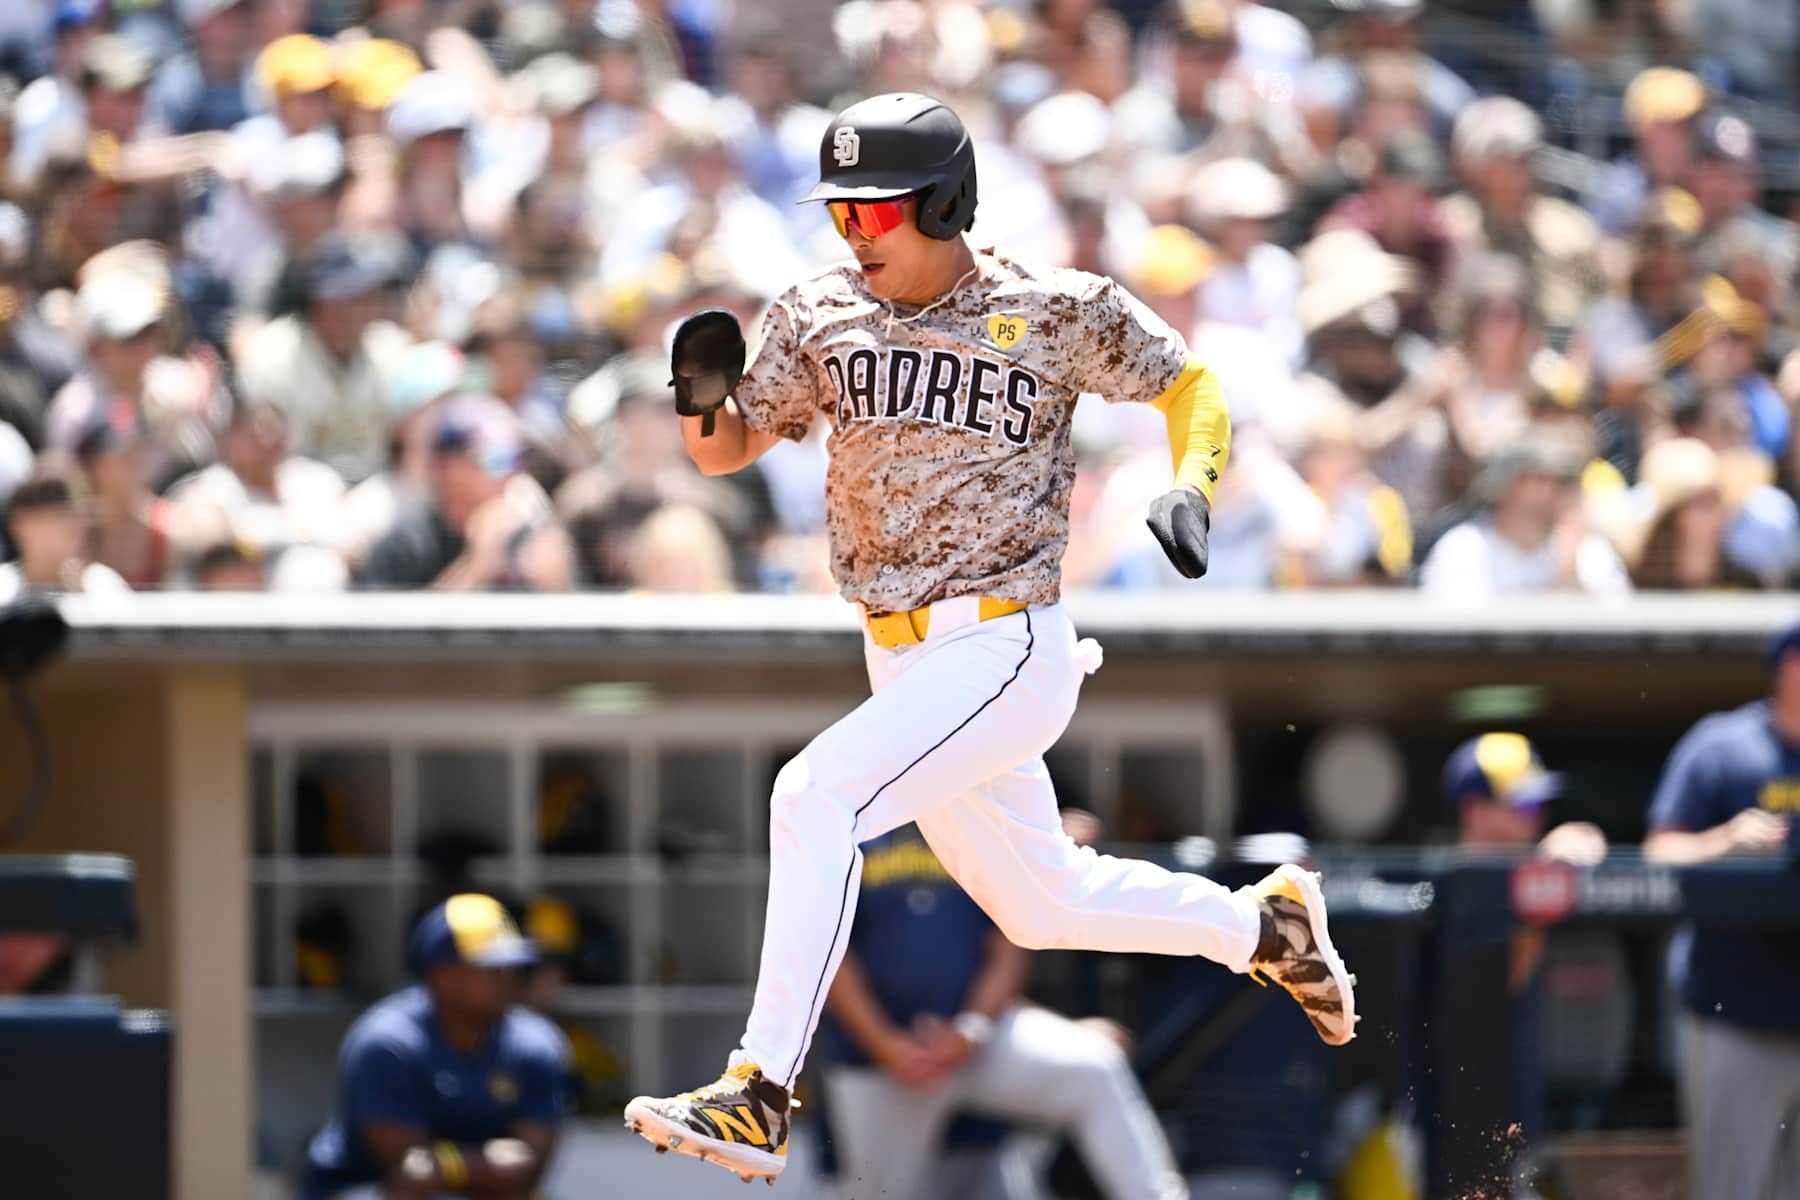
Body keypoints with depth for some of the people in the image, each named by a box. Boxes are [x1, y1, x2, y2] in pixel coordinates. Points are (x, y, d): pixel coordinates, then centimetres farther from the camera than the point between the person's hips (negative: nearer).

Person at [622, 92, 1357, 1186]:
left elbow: (1190, 383, 4)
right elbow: (729, 449, 8)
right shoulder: (824, 315, 4)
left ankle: (760, 1098, -25)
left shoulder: (1057, 314, -8)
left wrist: (1191, 485, -15)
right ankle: (1264, 924, 43)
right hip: (903, 662, 7)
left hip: (1011, 654, -7)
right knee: (1036, 902, 19)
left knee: (816, 799, -25)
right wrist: (706, 391, -16)